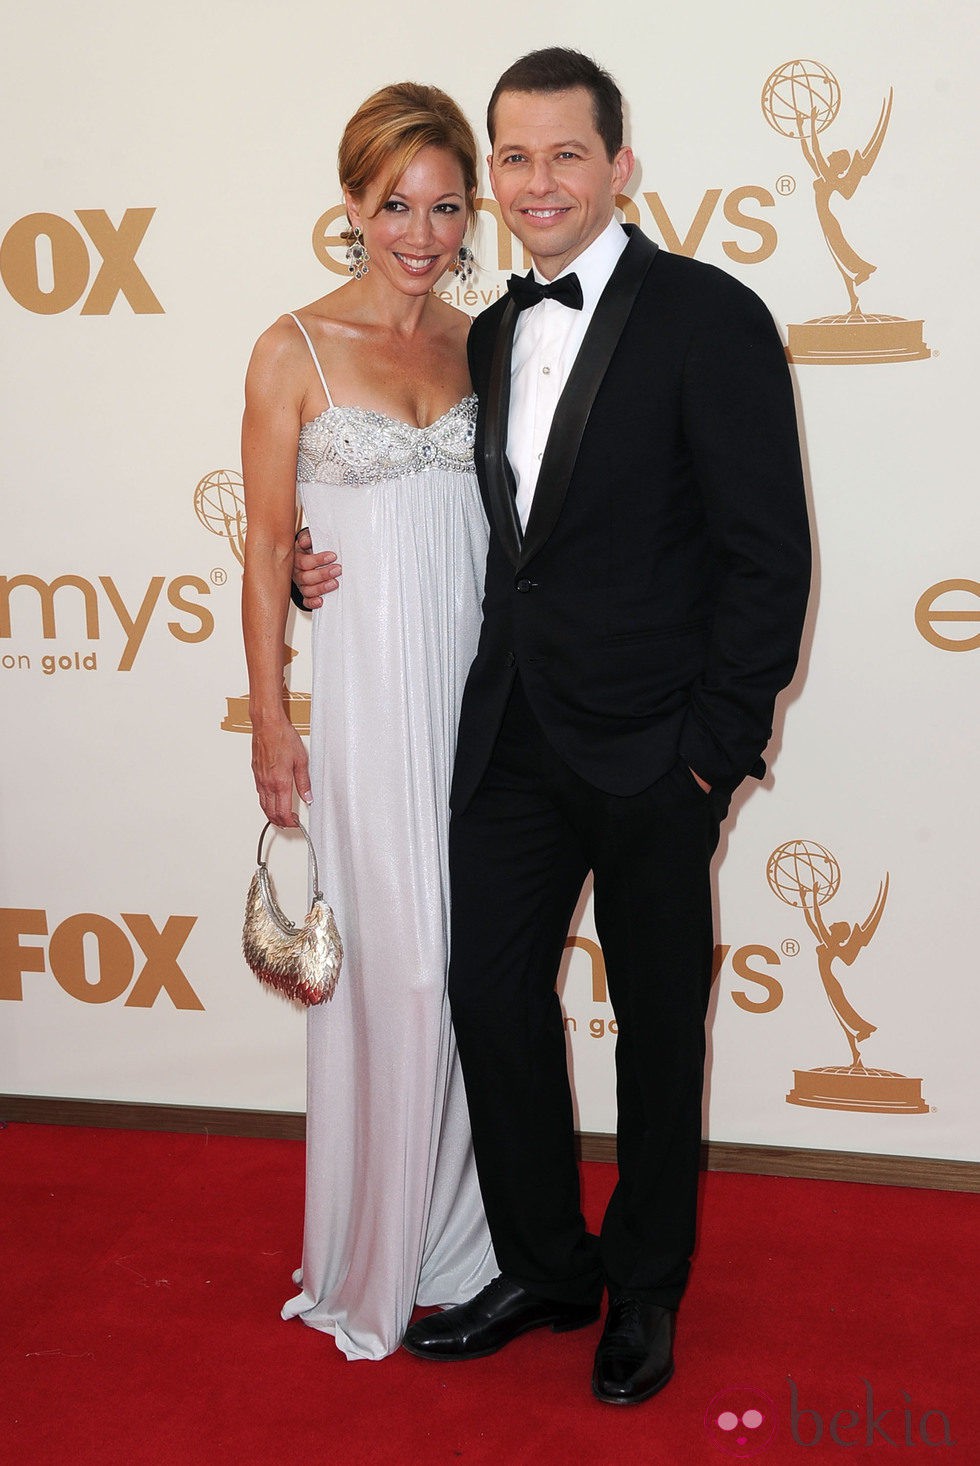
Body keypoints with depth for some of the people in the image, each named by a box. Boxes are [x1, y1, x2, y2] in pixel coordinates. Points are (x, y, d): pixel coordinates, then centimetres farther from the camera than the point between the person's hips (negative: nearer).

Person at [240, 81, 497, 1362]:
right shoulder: (295, 353, -4)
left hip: (481, 682, 4)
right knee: (397, 968, -1)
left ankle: (463, 1229, 28)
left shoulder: (480, 345, 9)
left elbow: (503, 519, 13)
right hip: (368, 690, -4)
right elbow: (269, 548, -3)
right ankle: (378, 1262, 18)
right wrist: (270, 721, -5)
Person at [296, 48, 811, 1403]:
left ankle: (646, 1291, 31)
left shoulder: (709, 318, -9)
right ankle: (544, 1268, 31)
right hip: (512, 733, 6)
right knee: (493, 996, 10)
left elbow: (768, 553, -12)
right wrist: (344, 568, 4)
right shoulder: (494, 335, 12)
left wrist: (716, 746, -14)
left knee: (658, 1025, 10)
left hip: (651, 748, -6)